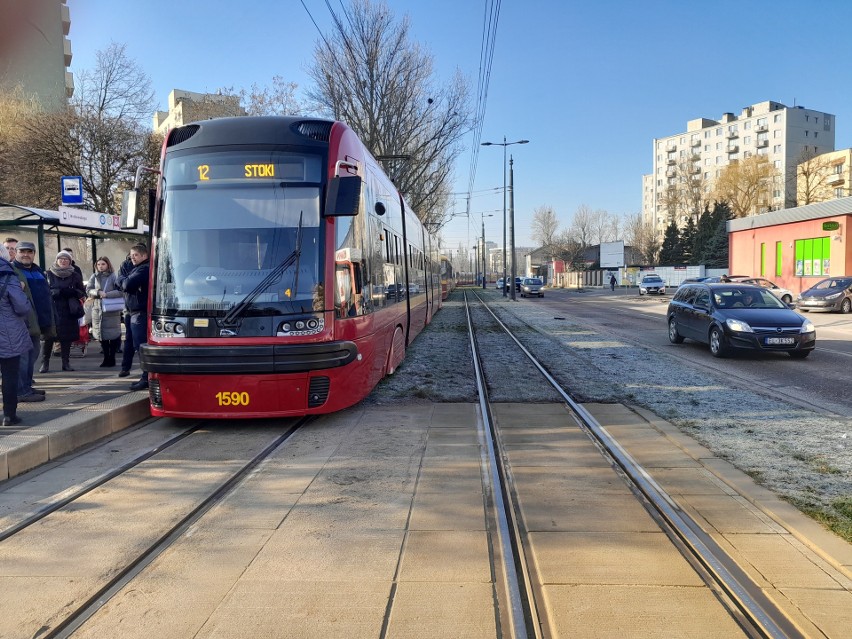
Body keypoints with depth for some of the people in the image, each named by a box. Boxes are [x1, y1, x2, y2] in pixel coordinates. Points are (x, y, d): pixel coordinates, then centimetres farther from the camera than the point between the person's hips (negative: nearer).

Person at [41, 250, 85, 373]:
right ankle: (45, 363, 3)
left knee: (67, 337, 4)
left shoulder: (75, 275, 9)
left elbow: (82, 292, 6)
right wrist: (55, 292, -15)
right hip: (52, 310, -2)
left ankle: (66, 363, 12)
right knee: (49, 337, -4)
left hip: (69, 311, 2)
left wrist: (71, 292, -11)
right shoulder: (49, 274, 5)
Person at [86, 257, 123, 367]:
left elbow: (120, 291, -13)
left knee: (113, 334, -2)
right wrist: (98, 292, -14)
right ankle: (106, 358, 19)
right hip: (97, 309, 4)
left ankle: (112, 358, 10)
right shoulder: (94, 277, 10)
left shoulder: (113, 276, -4)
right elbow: (88, 290, 3)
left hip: (112, 310, -4)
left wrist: (106, 294, -20)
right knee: (101, 334, 8)